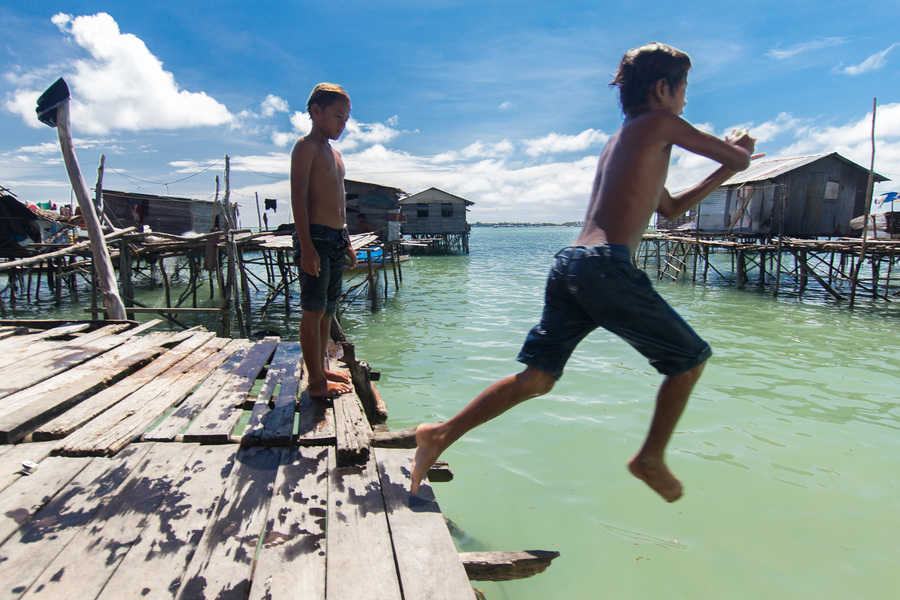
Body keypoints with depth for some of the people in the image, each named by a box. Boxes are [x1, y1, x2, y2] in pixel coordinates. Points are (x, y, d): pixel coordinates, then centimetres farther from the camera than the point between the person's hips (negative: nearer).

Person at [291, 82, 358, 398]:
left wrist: (347, 241, 22)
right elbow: (298, 198, -14)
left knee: (327, 310, 13)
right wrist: (306, 246, -21)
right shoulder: (306, 147, -5)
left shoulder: (334, 153, 22)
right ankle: (316, 381, 1)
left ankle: (321, 369, 25)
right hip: (315, 237, -9)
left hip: (336, 239, 9)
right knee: (313, 311, -5)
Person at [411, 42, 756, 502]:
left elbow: (671, 208, 40)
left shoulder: (619, 142, 31)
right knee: (691, 358, 12)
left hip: (567, 263, 8)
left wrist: (722, 173, 41)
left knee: (536, 379, 8)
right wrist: (736, 156, 36)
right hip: (606, 265, -8)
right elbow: (738, 158, 13)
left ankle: (442, 434, 4)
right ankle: (651, 457, 17)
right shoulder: (659, 123, 6)